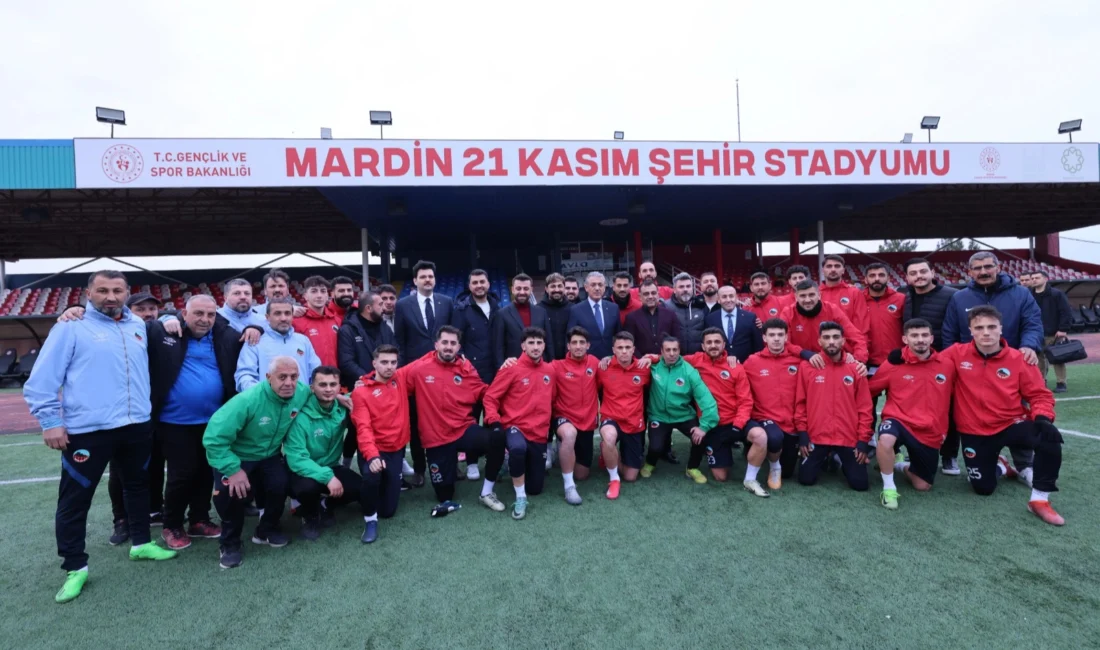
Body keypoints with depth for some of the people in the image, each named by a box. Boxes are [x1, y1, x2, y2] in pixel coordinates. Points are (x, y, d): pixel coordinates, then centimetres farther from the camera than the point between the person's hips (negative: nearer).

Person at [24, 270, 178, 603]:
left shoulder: (138, 325, 9)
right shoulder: (71, 327, -4)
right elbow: (41, 380, -5)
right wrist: (51, 422, -10)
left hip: (137, 426, 5)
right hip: (88, 430, -5)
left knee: (138, 485, 19)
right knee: (75, 498, 5)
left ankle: (141, 543, 36)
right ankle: (75, 567, 21)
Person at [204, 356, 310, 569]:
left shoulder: (302, 393, -18)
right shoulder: (248, 400, -34)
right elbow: (213, 437, -31)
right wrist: (233, 469, -31)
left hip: (269, 456, 3)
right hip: (236, 456, -3)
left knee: (280, 485, -22)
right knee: (230, 491, -28)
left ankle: (267, 530, 11)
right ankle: (229, 543, 2)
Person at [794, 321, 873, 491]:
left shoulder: (856, 368, 0)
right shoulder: (807, 366, -4)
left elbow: (864, 407, 2)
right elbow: (800, 402, 0)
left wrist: (863, 440, -2)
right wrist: (802, 433, -4)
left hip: (849, 438, 1)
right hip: (816, 436, -1)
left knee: (860, 484, 0)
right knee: (806, 479, -2)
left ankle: (840, 459, 32)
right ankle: (826, 458, 30)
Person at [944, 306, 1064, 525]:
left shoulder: (1018, 359, -8)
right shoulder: (957, 354, -9)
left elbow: (1040, 395, -3)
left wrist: (1042, 418, -20)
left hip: (1012, 424, 0)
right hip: (975, 432, 0)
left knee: (1050, 437, -33)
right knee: (983, 488, 3)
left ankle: (1040, 500, -13)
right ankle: (1000, 466, 42)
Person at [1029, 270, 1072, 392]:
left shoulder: (1057, 294, -4)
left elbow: (1066, 313, -9)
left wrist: (1063, 329, -14)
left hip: (1054, 334, -4)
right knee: (1039, 359, 7)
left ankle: (1061, 383, 9)